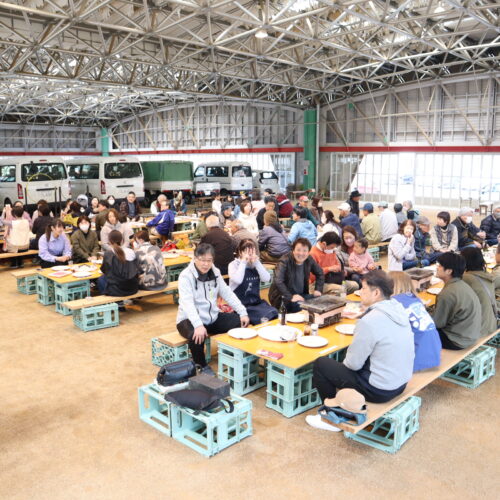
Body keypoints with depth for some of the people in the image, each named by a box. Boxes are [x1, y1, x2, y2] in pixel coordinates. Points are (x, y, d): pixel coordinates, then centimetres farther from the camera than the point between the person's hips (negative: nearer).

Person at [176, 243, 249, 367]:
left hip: (213, 317, 6)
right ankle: (201, 366, -10)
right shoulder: (186, 276, -16)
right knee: (197, 335, -37)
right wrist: (198, 325, -43)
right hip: (190, 320, -6)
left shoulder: (215, 273, 4)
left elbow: (228, 293, 5)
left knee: (241, 321, -5)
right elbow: (187, 302, -29)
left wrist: (243, 312, -7)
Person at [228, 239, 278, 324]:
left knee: (274, 313, -22)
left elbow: (266, 279, -4)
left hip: (256, 302, 5)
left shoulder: (256, 264, 12)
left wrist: (257, 262, -8)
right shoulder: (233, 265, -1)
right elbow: (238, 280, -22)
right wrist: (243, 262, -12)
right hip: (241, 304, -5)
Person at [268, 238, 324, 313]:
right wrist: (290, 297, -35)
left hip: (301, 295, 6)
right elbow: (278, 281, -30)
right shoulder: (285, 261, -18)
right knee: (298, 306, -32)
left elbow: (320, 274, 16)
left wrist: (318, 290, 3)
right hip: (283, 297, -6)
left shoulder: (309, 260, -1)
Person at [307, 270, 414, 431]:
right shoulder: (398, 309, -1)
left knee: (320, 364, 4)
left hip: (380, 391, -8)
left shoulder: (370, 321, -26)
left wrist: (344, 362, 6)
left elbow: (354, 363, -17)